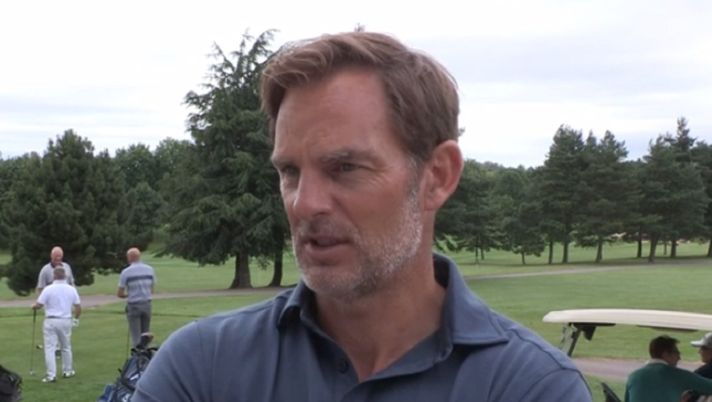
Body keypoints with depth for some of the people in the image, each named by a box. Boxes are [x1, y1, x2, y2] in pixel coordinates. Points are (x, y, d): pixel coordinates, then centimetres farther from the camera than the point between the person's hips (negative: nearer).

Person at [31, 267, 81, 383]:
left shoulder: (48, 289, -11)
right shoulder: (71, 289, 1)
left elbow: (38, 305, -11)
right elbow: (78, 307, 4)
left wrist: (34, 306, 12)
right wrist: (76, 318, 22)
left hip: (51, 321, -4)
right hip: (66, 321, 4)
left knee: (50, 348, -2)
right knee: (66, 347, 19)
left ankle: (51, 375, -7)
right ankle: (67, 371, 28)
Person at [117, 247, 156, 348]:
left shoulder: (126, 272, -9)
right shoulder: (149, 269, 3)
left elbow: (119, 294, -5)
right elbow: (152, 290, 10)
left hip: (133, 305, -4)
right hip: (147, 304, 4)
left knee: (136, 336, -1)